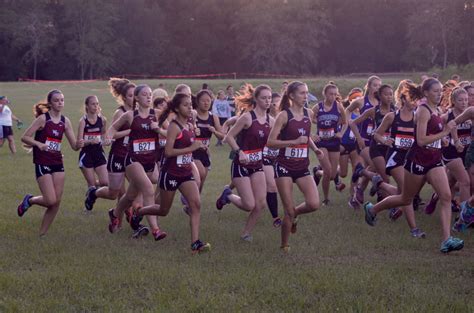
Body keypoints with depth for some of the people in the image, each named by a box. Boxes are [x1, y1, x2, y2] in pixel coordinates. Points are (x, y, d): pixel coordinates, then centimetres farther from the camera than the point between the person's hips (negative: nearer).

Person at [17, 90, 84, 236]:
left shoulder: (65, 121, 6)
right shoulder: (43, 118, -9)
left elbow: (74, 146, 6)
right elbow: (24, 137, -9)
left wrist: (79, 144, -16)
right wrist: (38, 144, -26)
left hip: (58, 163, 5)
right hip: (42, 163, -5)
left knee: (57, 202, 0)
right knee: (51, 200, -13)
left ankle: (42, 234, 12)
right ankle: (29, 200, 18)